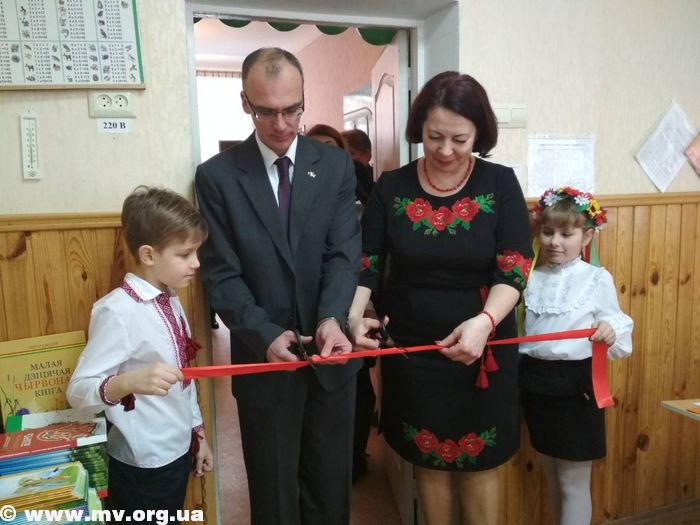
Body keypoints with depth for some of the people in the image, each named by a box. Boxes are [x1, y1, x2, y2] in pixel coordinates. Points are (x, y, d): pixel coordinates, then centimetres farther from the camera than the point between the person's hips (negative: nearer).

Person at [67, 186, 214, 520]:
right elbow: (78, 391, -26)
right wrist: (131, 382, -43)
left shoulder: (170, 301, 3)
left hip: (177, 452, 7)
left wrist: (197, 433, 14)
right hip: (142, 466, -7)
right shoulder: (119, 310, -22)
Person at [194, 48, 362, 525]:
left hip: (331, 353, 2)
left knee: (330, 485, 19)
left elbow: (345, 252, -8)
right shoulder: (217, 175, -5)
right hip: (264, 358, -1)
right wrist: (265, 335, -21)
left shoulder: (336, 165, 0)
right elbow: (222, 274, -7)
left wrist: (332, 319, -25)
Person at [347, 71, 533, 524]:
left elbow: (514, 271, -12)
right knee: (428, 460, 17)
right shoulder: (391, 188, -3)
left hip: (482, 351, -1)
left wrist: (484, 321, -31)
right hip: (411, 350, 1)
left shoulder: (500, 184, -6)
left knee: (478, 463, 15)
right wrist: (354, 315, -22)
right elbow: (366, 263, -3)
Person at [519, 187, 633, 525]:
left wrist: (611, 332, -27)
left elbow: (620, 338, -6)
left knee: (574, 483, 9)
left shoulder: (597, 278, -6)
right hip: (535, 382, 4)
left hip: (576, 385, -4)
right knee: (552, 478, 21)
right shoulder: (532, 278, 5)